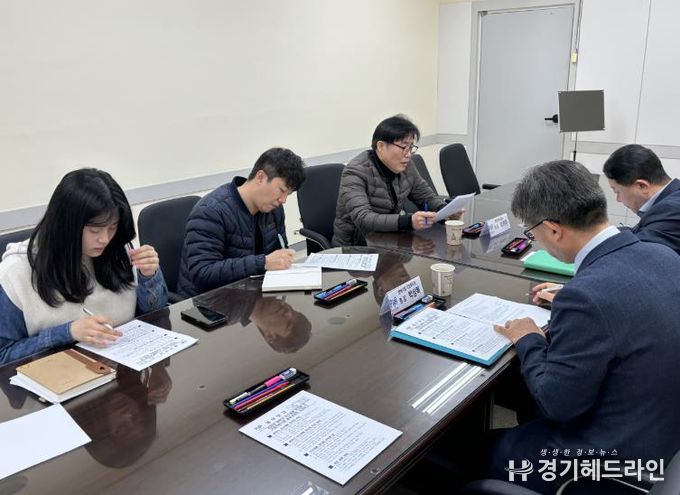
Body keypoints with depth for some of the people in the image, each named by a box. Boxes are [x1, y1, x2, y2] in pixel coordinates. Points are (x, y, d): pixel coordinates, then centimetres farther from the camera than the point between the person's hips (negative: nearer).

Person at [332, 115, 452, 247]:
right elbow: (362, 219, -31)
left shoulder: (406, 166, 1)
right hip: (356, 246, -6)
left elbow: (427, 196, 14)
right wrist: (409, 222, -44)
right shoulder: (355, 173, -19)